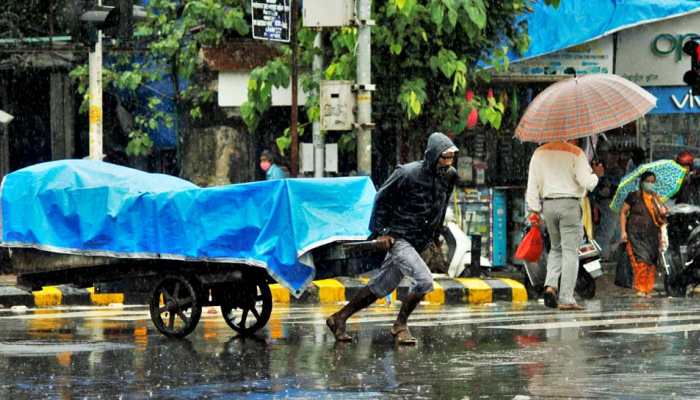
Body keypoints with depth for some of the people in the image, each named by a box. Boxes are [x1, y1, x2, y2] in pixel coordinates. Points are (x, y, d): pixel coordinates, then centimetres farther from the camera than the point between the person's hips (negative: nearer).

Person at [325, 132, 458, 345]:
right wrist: (380, 231, -9)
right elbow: (382, 198, -8)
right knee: (424, 281, -20)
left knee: (380, 288, 11)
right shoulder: (408, 174, -19)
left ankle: (339, 318, 23)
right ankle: (400, 325, -2)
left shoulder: (450, 175, 0)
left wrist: (435, 234, 20)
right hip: (398, 238, -7)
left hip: (419, 242, 7)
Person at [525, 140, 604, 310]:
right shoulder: (575, 153, -7)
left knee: (556, 248, 20)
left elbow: (533, 184, 6)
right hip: (570, 204, -5)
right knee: (570, 252, -1)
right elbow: (586, 182, -12)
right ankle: (566, 299, -5)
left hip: (548, 204, 5)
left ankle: (550, 285, -1)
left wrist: (534, 210, 9)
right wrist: (596, 175, 9)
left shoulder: (540, 153, 8)